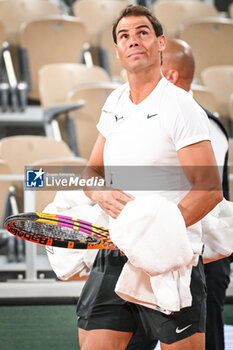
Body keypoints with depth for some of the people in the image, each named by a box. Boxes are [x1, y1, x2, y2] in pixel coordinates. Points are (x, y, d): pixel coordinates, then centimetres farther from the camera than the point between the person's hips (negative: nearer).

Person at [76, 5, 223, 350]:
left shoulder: (182, 107, -10)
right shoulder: (114, 103, 12)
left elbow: (210, 190, -15)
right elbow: (92, 172, 19)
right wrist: (102, 195, -5)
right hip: (113, 257, 6)